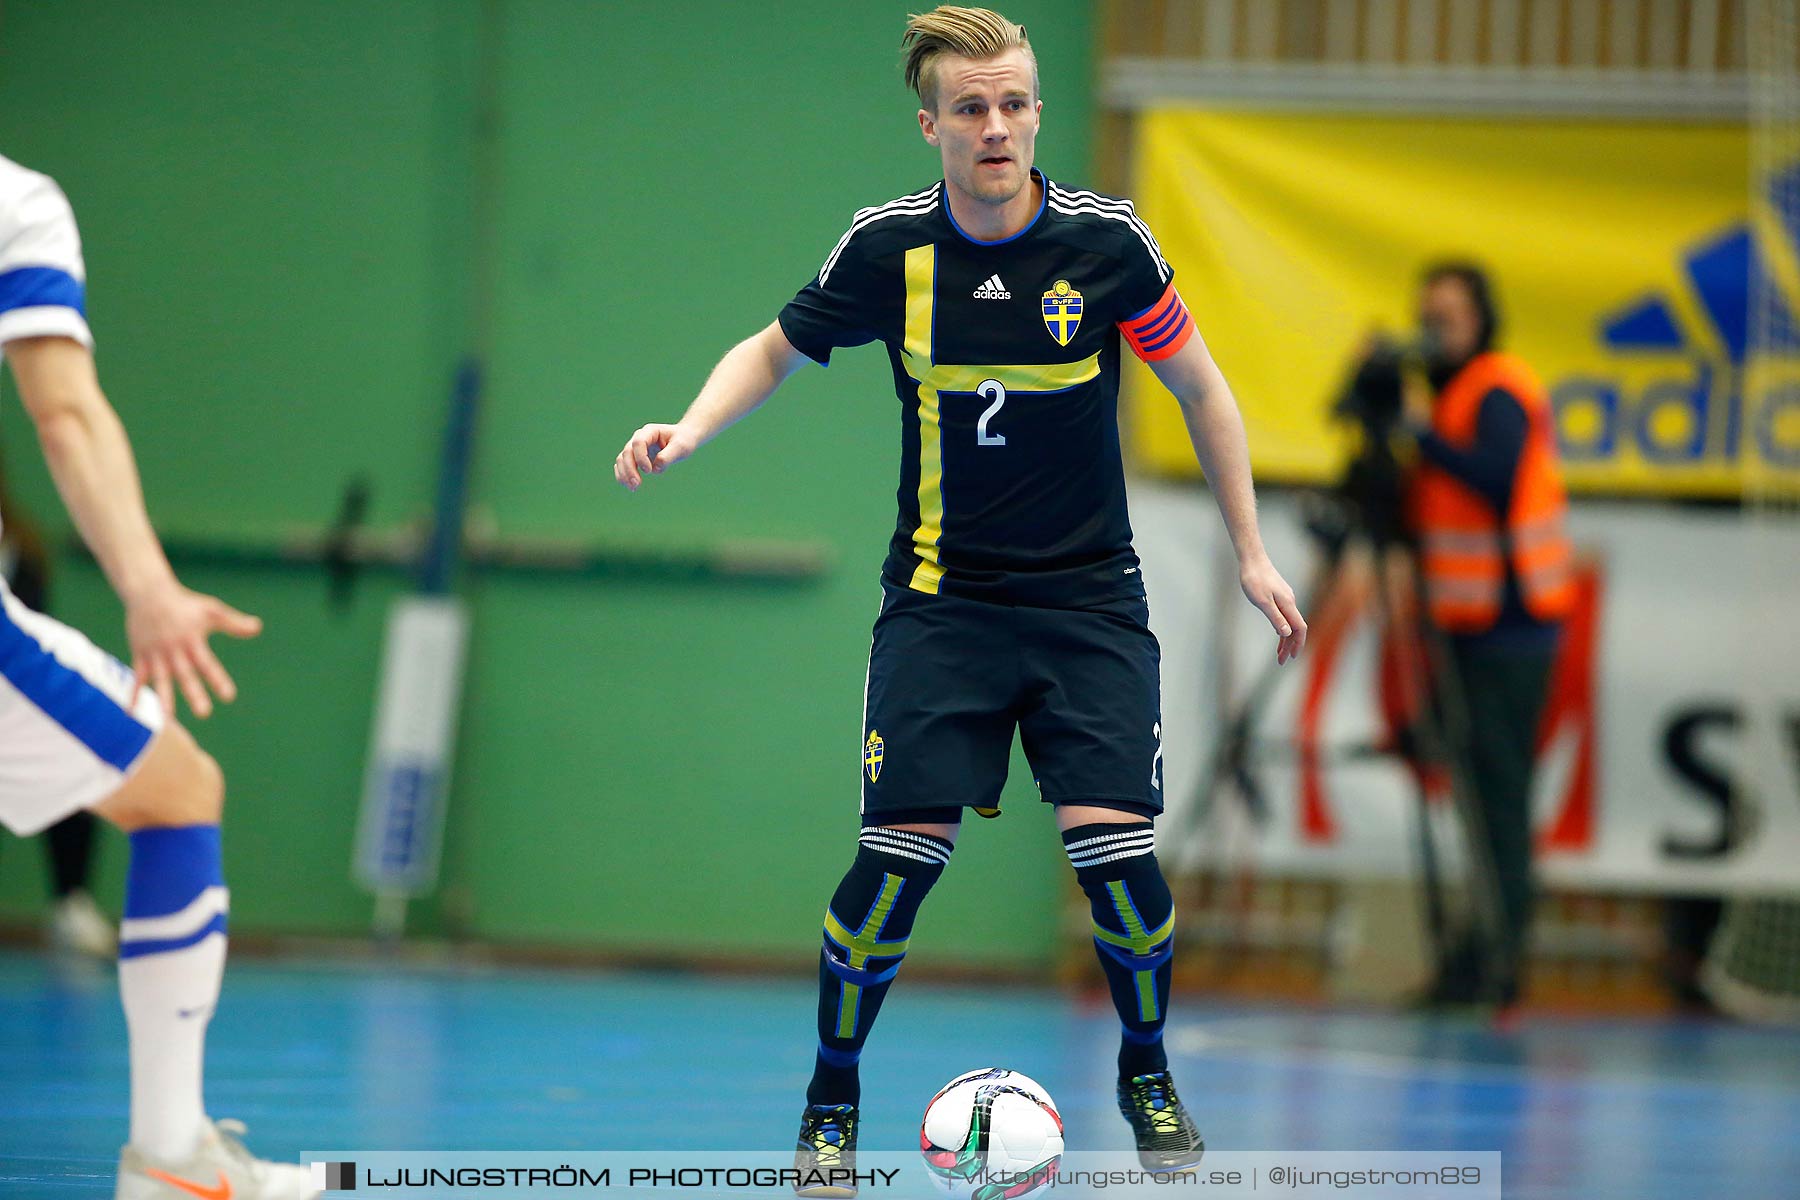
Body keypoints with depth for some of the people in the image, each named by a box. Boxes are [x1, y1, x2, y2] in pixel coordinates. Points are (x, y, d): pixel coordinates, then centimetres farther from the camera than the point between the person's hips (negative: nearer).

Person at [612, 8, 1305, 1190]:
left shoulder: (1107, 240, -9)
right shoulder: (887, 248, -7)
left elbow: (1200, 387, 5)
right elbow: (778, 349, 10)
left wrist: (1252, 551, 6)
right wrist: (690, 429, -8)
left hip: (1089, 595, 0)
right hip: (941, 596, 0)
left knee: (1116, 848, -12)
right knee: (900, 852, -12)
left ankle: (1148, 1073, 16)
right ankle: (832, 1098, 10)